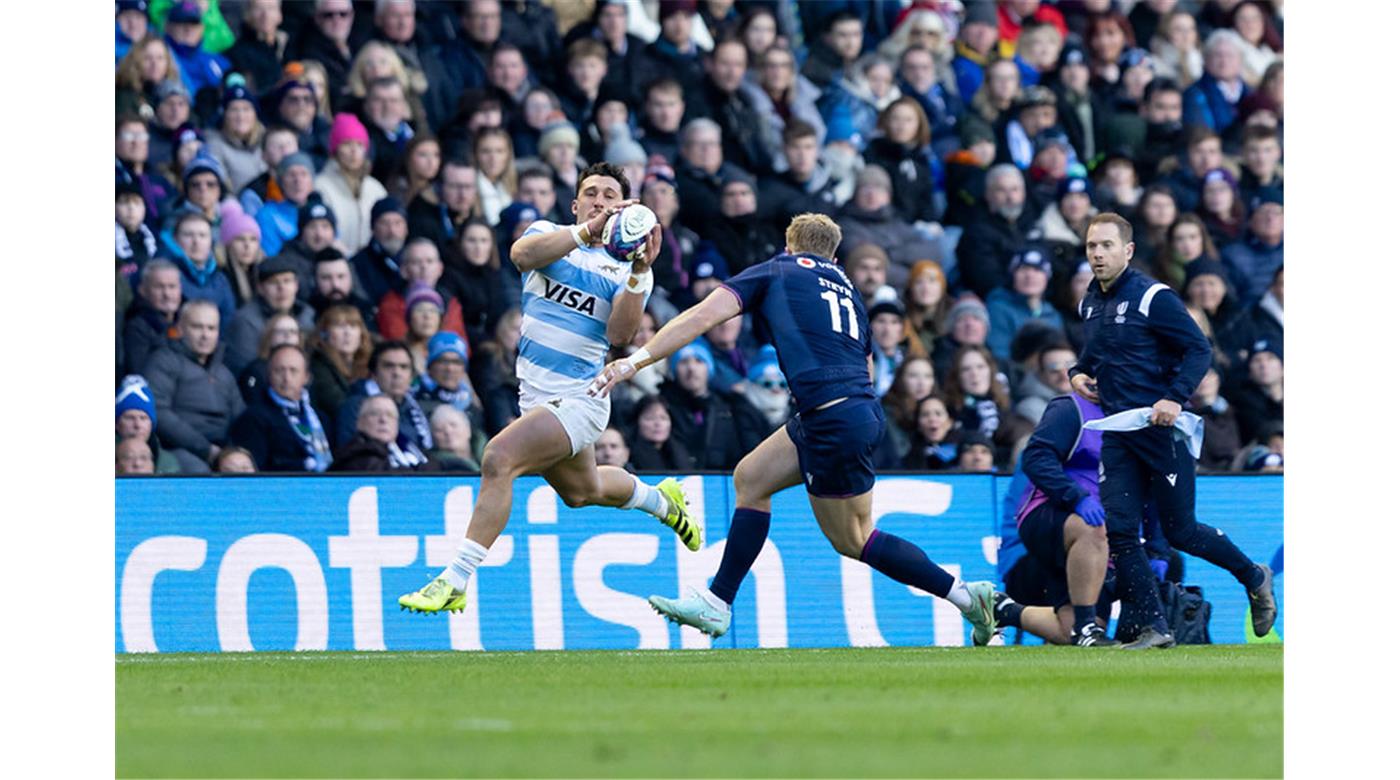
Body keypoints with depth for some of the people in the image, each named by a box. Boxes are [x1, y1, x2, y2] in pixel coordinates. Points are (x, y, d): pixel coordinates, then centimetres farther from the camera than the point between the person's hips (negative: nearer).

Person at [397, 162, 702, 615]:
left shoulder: (625, 269, -2)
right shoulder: (549, 234, 3)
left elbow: (620, 334, -17)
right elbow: (523, 254, -22)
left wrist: (640, 272, -28)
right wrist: (587, 231, -35)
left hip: (578, 399, -6)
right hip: (536, 394, 6)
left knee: (498, 458, -26)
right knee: (581, 490, 26)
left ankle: (455, 582, -24)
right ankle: (662, 501, 58)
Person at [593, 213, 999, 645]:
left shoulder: (774, 272, 7)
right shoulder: (846, 290, 23)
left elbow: (702, 317, -2)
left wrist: (635, 361, -3)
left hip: (835, 419, -7)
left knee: (854, 540, 5)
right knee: (750, 479, 18)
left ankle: (967, 596, 6)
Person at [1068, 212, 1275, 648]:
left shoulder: (1153, 298, -12)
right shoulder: (1090, 304, 11)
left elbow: (1199, 350, -14)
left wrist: (1175, 398, -26)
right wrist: (1079, 373, 6)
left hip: (1162, 430, -7)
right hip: (1118, 435, 7)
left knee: (1181, 532, 1)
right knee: (1117, 528, -6)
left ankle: (1255, 579, 26)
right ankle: (1154, 629, -1)